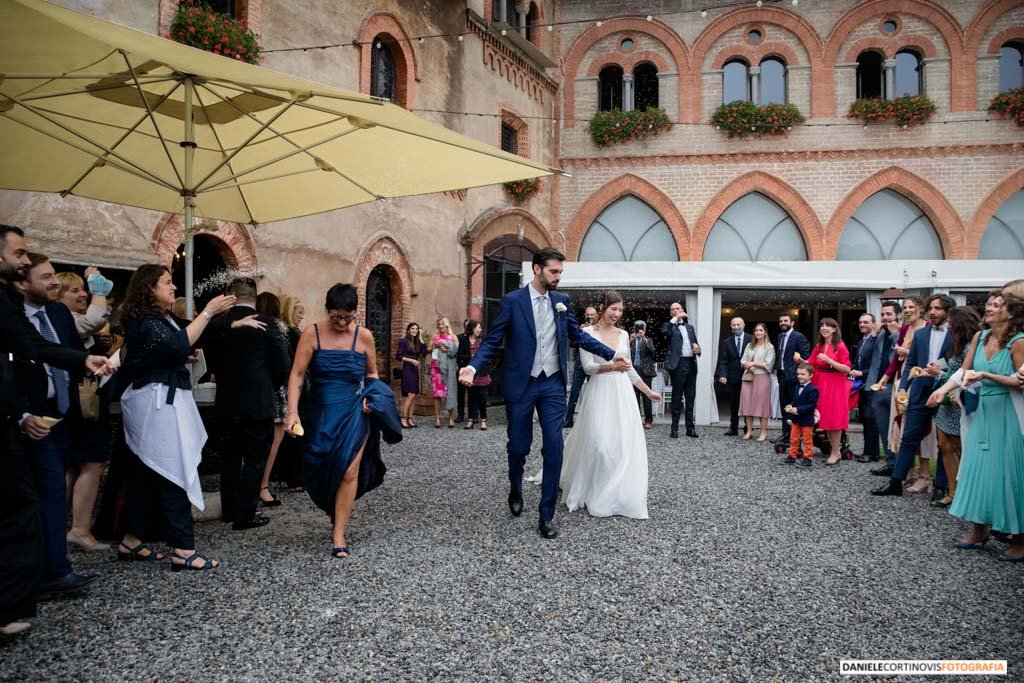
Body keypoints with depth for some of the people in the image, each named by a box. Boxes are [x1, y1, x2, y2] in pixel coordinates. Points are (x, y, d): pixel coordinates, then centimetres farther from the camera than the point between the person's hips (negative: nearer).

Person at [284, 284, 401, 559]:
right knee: (322, 471, 11)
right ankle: (336, 514, 37)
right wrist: (292, 411, -20)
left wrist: (371, 395, -6)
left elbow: (372, 373, 13)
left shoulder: (364, 336, -1)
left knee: (348, 471, -11)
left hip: (354, 412, -1)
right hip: (321, 413, 1)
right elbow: (297, 374, -10)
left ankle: (339, 534, -1)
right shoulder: (312, 334, -6)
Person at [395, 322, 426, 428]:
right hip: (407, 369, -7)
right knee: (411, 394, -14)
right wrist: (411, 360, -14)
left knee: (414, 395, 3)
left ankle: (410, 418, 7)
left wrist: (421, 340, 0)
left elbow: (424, 354, 1)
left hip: (415, 370, 7)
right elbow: (398, 356, -8)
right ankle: (403, 419, -11)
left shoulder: (417, 342, 13)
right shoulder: (404, 341, -4)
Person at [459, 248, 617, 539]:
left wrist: (612, 355, 9)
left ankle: (547, 515, 6)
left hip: (553, 385, 3)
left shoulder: (562, 301, 6)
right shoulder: (512, 301, -5)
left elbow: (578, 336, 13)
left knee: (554, 448, -4)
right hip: (521, 385, -2)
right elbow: (492, 341, -6)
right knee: (518, 446, 7)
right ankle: (515, 491, 39)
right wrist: (473, 366, -21)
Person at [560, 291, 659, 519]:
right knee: (599, 444, -8)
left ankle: (621, 497, 11)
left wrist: (648, 392, 18)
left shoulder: (623, 334, 12)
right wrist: (611, 366, -28)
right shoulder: (588, 333, -2)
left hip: (622, 394, 5)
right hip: (600, 394, -5)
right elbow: (588, 366, -11)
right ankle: (597, 498, 9)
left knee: (626, 445, 0)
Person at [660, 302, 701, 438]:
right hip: (678, 364, -5)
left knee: (690, 397, 6)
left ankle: (690, 427, 12)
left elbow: (695, 344, 23)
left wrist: (697, 349, 1)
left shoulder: (690, 327, 20)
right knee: (677, 397, -2)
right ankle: (674, 428, 3)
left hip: (691, 363, 5)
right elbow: (663, 331, -20)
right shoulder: (670, 326, 4)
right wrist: (676, 318, -20)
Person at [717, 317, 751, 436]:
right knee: (733, 404, 9)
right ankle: (733, 428, 17)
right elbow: (723, 361, 0)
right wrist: (722, 375, -12)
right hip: (732, 377, 2)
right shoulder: (727, 342, 5)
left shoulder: (751, 339, -1)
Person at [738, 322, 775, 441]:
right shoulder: (749, 346, 15)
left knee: (762, 404, -3)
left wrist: (754, 363, -10)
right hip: (748, 377, 5)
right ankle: (749, 431, 10)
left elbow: (768, 364, -8)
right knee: (748, 404, 3)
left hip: (762, 378, -5)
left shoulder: (769, 347, 0)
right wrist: (748, 365, -9)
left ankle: (763, 432, 3)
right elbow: (743, 361, 11)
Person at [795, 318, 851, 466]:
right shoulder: (818, 346, 9)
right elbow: (811, 364, 8)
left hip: (836, 385, -6)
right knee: (825, 418, 8)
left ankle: (835, 453, 6)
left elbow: (847, 369, -13)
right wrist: (800, 360, -10)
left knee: (834, 418, -3)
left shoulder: (840, 346, -8)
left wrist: (829, 360, -22)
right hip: (821, 384, 6)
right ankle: (836, 451, 19)